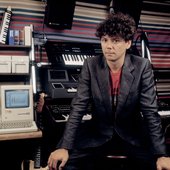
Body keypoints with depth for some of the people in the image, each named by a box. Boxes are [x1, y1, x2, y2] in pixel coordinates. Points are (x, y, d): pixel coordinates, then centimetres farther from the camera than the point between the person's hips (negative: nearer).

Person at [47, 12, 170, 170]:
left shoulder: (142, 66, -12)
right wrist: (65, 147, -20)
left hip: (133, 134, 0)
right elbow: (78, 108, -11)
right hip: (97, 133, 1)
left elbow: (150, 112, -13)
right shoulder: (91, 65, -9)